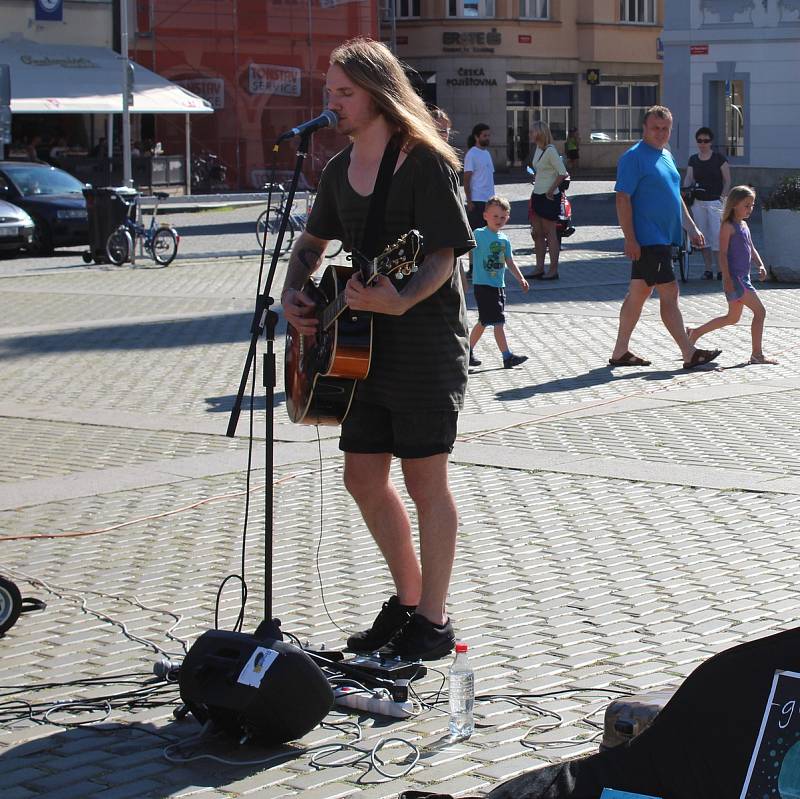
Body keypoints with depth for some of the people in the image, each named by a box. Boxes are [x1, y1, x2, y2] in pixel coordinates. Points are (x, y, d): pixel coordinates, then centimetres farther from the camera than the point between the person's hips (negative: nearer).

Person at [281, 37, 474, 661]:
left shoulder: (425, 163, -13)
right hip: (366, 349, 8)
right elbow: (313, 243, 23)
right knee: (364, 478, 12)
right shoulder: (340, 169, 11)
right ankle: (409, 599, 28)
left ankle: (433, 621, 11)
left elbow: (445, 255, -19)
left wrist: (400, 300, -35)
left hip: (426, 346, -8)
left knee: (425, 483, -1)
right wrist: (293, 294, 5)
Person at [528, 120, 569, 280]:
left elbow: (562, 173, -20)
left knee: (550, 234, -3)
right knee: (537, 233, 12)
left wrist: (551, 190, -17)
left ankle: (553, 270, 2)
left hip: (549, 197, -9)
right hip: (537, 195, 9)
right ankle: (539, 269, 18)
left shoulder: (550, 150, -17)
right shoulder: (538, 149, 10)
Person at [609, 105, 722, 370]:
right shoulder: (634, 157, -11)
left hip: (663, 238, 9)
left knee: (639, 293, 11)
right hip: (648, 239, -9)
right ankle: (690, 354, -5)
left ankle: (620, 352, 17)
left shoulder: (666, 155, 16)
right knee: (669, 293, -8)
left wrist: (691, 227, 20)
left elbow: (675, 196, 25)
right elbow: (623, 199, -16)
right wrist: (630, 239, -21)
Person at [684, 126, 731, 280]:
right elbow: (688, 178, 7)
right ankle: (708, 269, 10)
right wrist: (685, 189, -13)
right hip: (698, 202, 4)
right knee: (702, 236, 4)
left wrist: (722, 196, -11)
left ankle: (720, 270, -6)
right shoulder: (693, 160, 12)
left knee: (717, 236, -9)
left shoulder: (719, 159, 0)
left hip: (715, 202, -4)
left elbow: (727, 181, 0)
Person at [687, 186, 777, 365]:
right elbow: (723, 253, -16)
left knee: (733, 318, 19)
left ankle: (695, 332, 29)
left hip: (743, 277, 10)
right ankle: (757, 354, -7)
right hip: (734, 278, -10)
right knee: (760, 311, -11)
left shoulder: (744, 225, 16)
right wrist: (727, 278, -22)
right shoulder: (728, 226, -11)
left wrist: (760, 265, 5)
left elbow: (751, 248, 22)